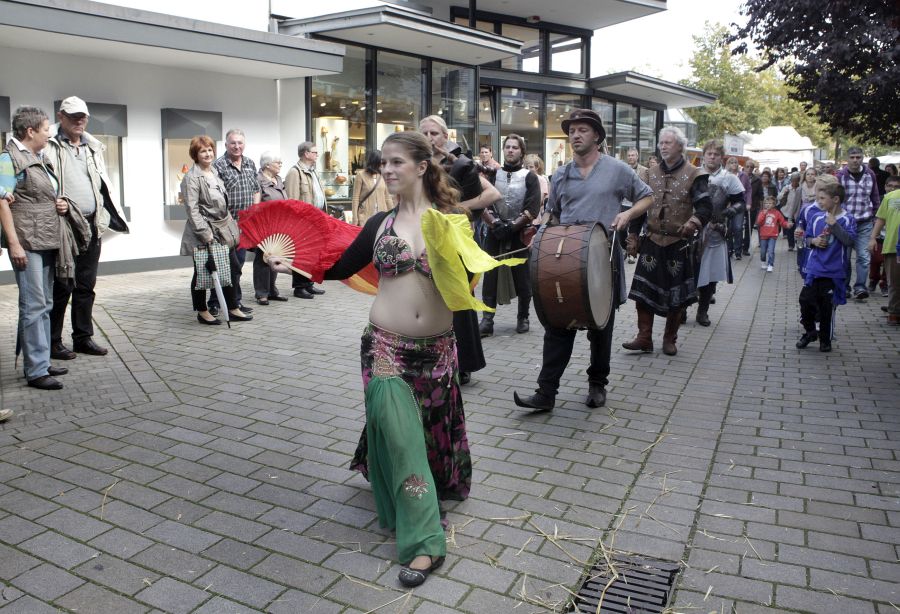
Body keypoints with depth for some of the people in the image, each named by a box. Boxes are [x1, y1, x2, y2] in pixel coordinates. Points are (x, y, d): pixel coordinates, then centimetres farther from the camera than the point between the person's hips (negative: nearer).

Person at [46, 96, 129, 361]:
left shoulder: (93, 147, 17)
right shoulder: (50, 144, -1)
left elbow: (103, 184, 19)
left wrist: (113, 216, 12)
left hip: (91, 226, 6)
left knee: (86, 286, 11)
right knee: (61, 287, -1)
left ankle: (83, 337, 21)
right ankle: (53, 342, 10)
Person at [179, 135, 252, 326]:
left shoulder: (215, 171, 11)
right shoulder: (192, 178, -14)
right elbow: (192, 209, -19)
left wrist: (230, 222, 15)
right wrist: (205, 233, -23)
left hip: (222, 230, 8)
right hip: (203, 234, -8)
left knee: (231, 267, 10)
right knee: (202, 272, 5)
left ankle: (233, 309, 19)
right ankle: (202, 312, 18)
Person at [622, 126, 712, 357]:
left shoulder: (694, 175, -4)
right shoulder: (651, 174, 9)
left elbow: (705, 207, -11)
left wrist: (694, 222, -31)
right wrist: (633, 237, 8)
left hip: (679, 244, -3)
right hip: (652, 242, 3)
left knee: (675, 294, 5)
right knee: (643, 290, -2)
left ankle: (670, 340, 18)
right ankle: (644, 338, 6)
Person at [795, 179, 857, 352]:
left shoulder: (847, 219, -7)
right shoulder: (816, 216, 4)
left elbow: (849, 240, -20)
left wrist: (834, 224, -21)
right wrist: (813, 241, -7)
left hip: (833, 271, -3)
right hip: (813, 268, 3)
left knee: (827, 306, 6)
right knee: (806, 300, 1)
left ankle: (825, 339, 23)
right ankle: (810, 332, 24)